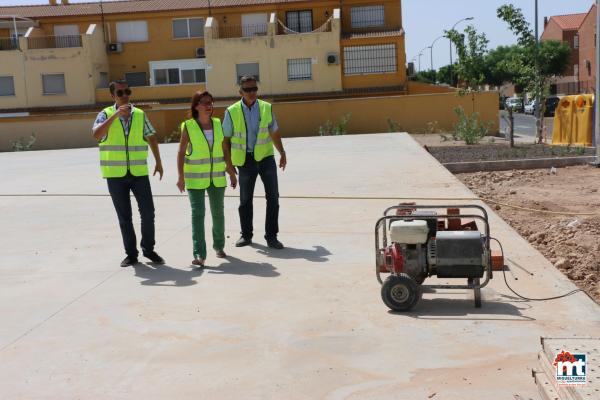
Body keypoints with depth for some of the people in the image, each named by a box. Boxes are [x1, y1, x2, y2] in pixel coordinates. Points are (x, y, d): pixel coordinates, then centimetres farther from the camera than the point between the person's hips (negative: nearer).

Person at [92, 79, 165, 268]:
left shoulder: (140, 115, 5)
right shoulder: (106, 114, -2)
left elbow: (151, 138, 14)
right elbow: (96, 135, -19)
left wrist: (158, 162, 15)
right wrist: (116, 114, -24)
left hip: (139, 172, 1)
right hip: (115, 175, -1)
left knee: (148, 212, 1)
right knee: (124, 217, 7)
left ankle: (149, 249, 18)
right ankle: (131, 254, 18)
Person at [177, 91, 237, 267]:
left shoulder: (218, 124, 4)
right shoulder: (188, 127, -6)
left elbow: (225, 150, 9)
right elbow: (181, 153, -7)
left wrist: (232, 173, 8)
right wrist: (181, 176, -15)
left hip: (217, 177, 4)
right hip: (195, 178, -3)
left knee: (218, 212, 12)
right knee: (197, 213, -10)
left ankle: (219, 246, 32)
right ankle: (199, 254, -12)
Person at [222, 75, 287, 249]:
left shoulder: (266, 108, 2)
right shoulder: (232, 112, -4)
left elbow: (274, 132, 13)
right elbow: (225, 139, 1)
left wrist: (282, 153, 13)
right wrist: (228, 162, -2)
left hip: (266, 157, 1)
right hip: (245, 160, -1)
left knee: (273, 197, -2)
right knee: (245, 199, 10)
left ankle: (271, 236, 8)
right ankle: (246, 235, 26)